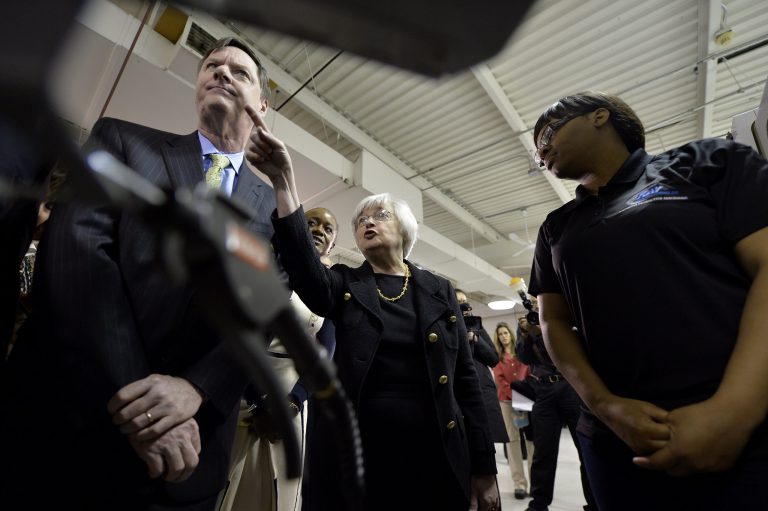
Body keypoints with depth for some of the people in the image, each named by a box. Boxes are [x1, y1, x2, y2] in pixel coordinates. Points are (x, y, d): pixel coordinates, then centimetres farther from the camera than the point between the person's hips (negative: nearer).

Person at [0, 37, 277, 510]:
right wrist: (129, 398, -20)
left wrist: (195, 389, -20)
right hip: (63, 420, 0)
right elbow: (77, 247, -11)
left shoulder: (273, 204, 6)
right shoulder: (122, 139, 4)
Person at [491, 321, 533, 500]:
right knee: (513, 439, 0)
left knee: (532, 437, 2)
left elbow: (530, 372, 5)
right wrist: (513, 395, -12)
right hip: (507, 400, -1)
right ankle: (520, 483, 5)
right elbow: (500, 380, 0)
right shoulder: (497, 356, 8)